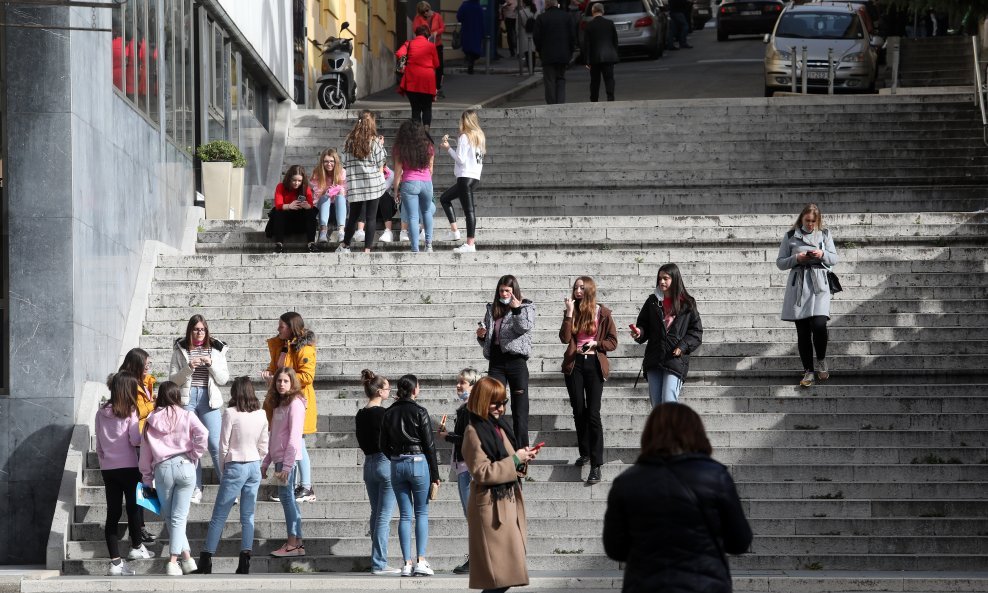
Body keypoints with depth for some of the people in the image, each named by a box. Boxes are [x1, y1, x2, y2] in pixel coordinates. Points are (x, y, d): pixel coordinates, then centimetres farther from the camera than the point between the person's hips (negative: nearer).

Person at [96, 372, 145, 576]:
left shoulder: (101, 413, 2)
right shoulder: (130, 412, -11)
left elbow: (98, 445, 8)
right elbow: (135, 440, -14)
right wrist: (140, 427, 4)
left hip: (108, 468, 4)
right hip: (129, 467, -4)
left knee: (112, 513, 3)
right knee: (133, 507, 15)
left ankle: (115, 561, 0)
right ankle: (136, 547, 31)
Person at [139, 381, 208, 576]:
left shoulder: (150, 421, 10)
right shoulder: (187, 416, 3)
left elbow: (145, 452, 12)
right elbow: (202, 434, -15)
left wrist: (147, 480, 19)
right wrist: (194, 455, 0)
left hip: (162, 468, 1)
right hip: (185, 466, -1)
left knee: (169, 517, 13)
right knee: (178, 517, 1)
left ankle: (187, 557, 10)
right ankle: (173, 562, -7)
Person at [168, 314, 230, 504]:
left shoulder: (216, 350, 8)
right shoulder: (180, 350, 7)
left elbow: (223, 379, 7)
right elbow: (173, 379, 4)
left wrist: (211, 364, -9)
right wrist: (188, 368, -12)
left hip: (209, 399, -1)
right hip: (187, 399, 1)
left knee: (216, 444, -7)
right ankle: (196, 489, 7)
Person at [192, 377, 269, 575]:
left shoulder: (231, 413, -11)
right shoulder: (261, 415, 3)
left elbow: (224, 445, -8)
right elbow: (263, 447, 8)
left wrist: (222, 469, 4)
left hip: (235, 467, -4)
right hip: (255, 466, 4)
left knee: (218, 517, 1)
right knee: (248, 517, 7)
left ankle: (206, 561, 1)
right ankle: (244, 562, 0)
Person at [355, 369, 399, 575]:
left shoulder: (360, 415, 8)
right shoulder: (384, 413, -14)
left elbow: (362, 441, 13)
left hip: (369, 464, 8)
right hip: (386, 463, -8)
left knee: (376, 514, 15)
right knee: (384, 516, -5)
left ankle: (377, 561, 17)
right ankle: (379, 564, -7)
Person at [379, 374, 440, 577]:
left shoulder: (388, 414, 5)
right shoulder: (419, 412, -7)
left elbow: (384, 446, 8)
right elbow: (429, 445, -7)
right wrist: (435, 474, -1)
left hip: (397, 466, 4)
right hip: (419, 463, -4)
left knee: (405, 514, 6)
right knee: (422, 513, 4)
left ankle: (407, 563, 2)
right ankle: (420, 561, -5)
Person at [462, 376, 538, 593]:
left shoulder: (500, 427, 14)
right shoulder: (474, 432, -11)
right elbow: (481, 472, -18)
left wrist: (523, 458, 4)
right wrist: (515, 460, -15)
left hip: (509, 501, 9)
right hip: (491, 507, -9)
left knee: (507, 573, 7)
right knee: (498, 575, -9)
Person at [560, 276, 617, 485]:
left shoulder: (602, 313, 1)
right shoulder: (572, 312, 7)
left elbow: (613, 342, 4)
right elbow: (565, 338, -7)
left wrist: (595, 344, -13)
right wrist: (569, 313, -12)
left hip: (594, 364, -3)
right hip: (574, 364, 3)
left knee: (593, 414, -10)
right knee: (579, 411, 9)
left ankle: (596, 465, -12)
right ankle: (584, 452, 27)